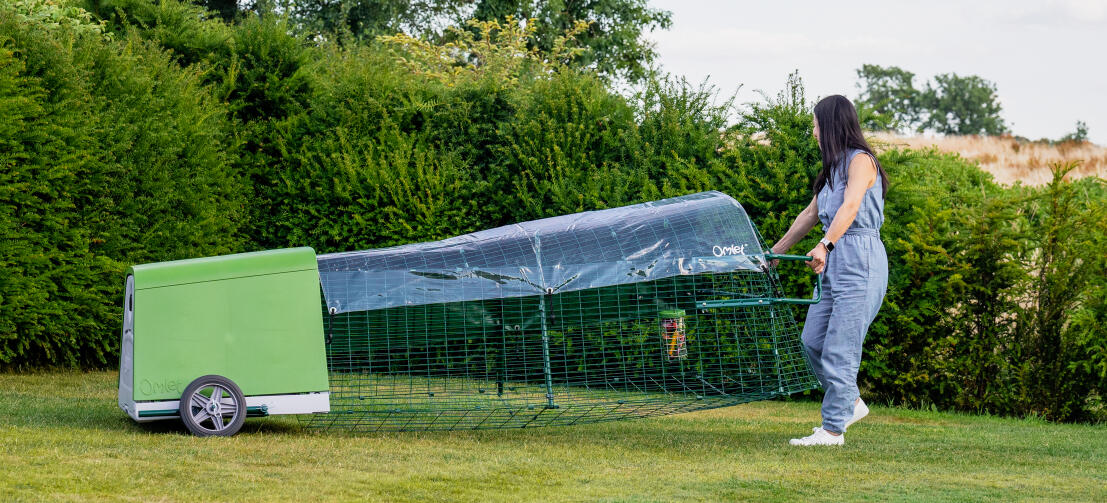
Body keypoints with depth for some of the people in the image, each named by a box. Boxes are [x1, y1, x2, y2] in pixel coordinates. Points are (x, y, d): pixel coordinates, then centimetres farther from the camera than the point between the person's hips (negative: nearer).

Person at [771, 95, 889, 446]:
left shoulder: (860, 160, -7)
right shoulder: (834, 168, 21)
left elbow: (850, 207, -24)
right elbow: (810, 214, 30)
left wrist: (825, 245, -37)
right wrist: (776, 252, 35)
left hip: (860, 260, -9)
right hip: (834, 262, 9)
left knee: (839, 347, -9)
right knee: (812, 341, 7)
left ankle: (833, 429, -5)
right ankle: (850, 404, 22)